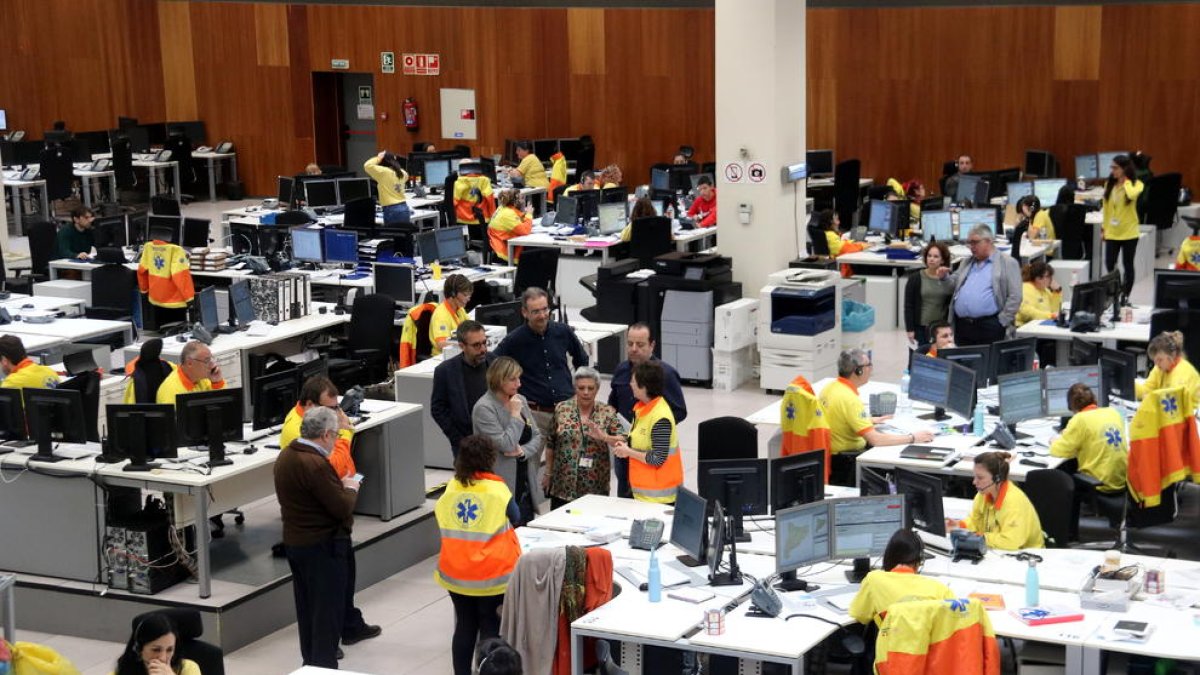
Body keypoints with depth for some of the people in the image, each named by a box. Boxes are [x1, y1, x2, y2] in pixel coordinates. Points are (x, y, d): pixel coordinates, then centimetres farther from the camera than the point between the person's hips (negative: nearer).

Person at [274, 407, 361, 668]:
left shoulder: (285, 457, 4)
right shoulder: (316, 464, -25)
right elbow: (343, 508, -23)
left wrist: (339, 484, 7)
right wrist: (351, 488, -4)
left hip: (294, 541, 9)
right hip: (323, 547, -9)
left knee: (306, 607, 19)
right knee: (328, 611, 0)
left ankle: (310, 663, 30)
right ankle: (324, 666, 4)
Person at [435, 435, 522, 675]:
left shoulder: (449, 490, -2)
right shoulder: (497, 490, -12)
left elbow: (443, 526, 8)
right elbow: (514, 522, 0)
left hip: (455, 574, 4)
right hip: (492, 575, -4)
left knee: (465, 626, 15)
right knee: (490, 629, 6)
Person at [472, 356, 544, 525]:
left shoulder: (520, 400, 9)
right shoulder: (484, 408, -12)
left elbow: (538, 436, 11)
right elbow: (506, 444, -19)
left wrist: (523, 451, -8)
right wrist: (515, 414, -13)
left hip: (526, 483, 7)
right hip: (503, 484, -7)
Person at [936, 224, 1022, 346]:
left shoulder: (1008, 263, 2)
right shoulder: (967, 263, 21)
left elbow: (1014, 297, -4)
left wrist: (1002, 322, -8)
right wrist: (945, 277, 5)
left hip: (989, 326, -6)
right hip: (961, 325, 6)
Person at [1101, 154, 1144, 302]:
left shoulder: (1136, 184, -7)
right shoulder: (1109, 184, 5)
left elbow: (1131, 194, -31)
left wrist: (1126, 181, -15)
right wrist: (1103, 225, 9)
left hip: (1129, 232, -3)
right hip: (1112, 232, 3)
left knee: (1128, 265, 7)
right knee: (1109, 264, -2)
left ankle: (1125, 296, 17)